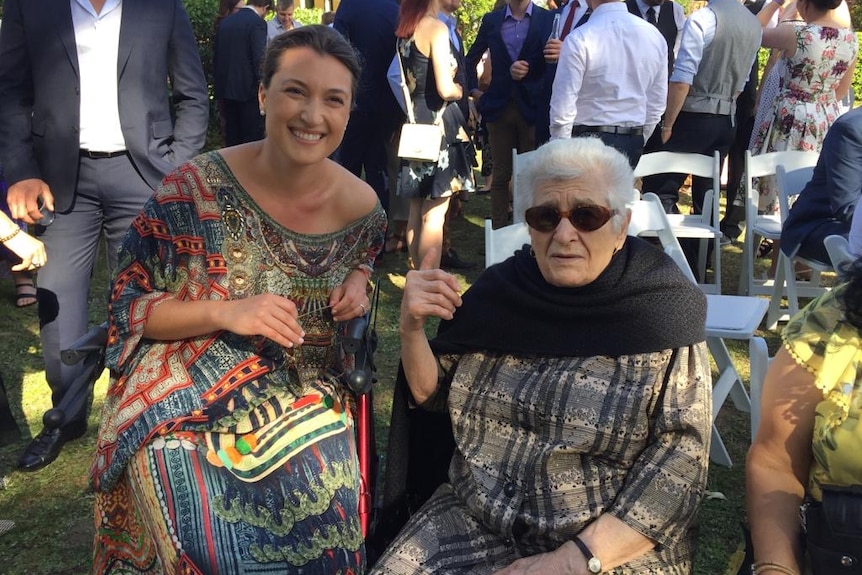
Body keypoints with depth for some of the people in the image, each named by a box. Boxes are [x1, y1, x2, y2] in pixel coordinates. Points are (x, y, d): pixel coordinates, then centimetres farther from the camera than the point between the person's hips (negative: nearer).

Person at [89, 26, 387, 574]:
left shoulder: (362, 205, -3)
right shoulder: (195, 189, -13)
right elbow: (131, 304, -6)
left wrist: (358, 281, -3)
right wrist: (224, 312, -23)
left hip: (306, 400, 3)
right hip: (188, 403, -2)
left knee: (327, 521, -19)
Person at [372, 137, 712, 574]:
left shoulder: (661, 313, -9)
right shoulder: (500, 289, 0)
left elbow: (681, 460, -11)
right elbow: (433, 394, 10)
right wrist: (411, 330, -10)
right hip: (475, 522, 3)